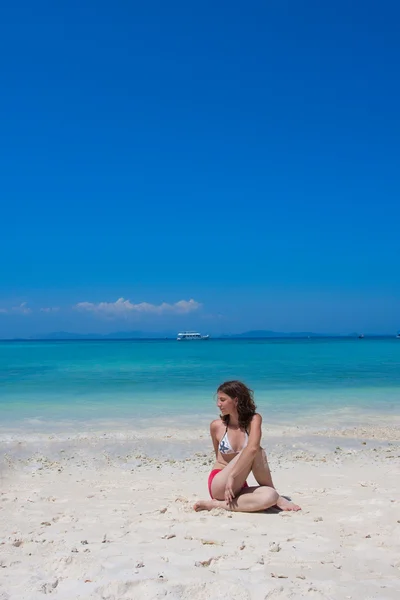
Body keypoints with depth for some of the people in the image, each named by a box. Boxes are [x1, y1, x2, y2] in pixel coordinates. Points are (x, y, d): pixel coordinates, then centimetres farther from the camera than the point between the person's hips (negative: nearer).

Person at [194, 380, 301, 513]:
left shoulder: (254, 420, -5)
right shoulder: (216, 426, -2)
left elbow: (252, 447, -23)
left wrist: (232, 476, -27)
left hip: (239, 487, 1)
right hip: (219, 486, -1)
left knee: (269, 497, -32)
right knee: (256, 453, -24)